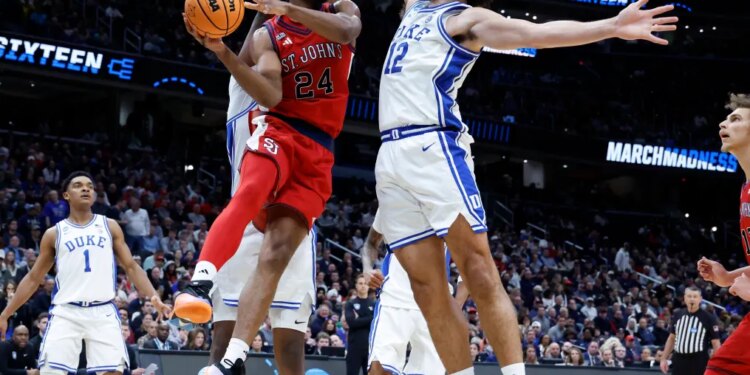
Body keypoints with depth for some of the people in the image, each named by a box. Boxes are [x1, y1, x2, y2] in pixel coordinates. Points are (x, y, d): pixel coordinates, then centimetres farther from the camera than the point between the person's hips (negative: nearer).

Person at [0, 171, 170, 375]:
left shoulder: (110, 227, 12)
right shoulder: (54, 233, 10)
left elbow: (131, 267, 11)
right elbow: (33, 278, 15)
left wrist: (154, 297, -5)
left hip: (103, 312, 1)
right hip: (66, 313, 0)